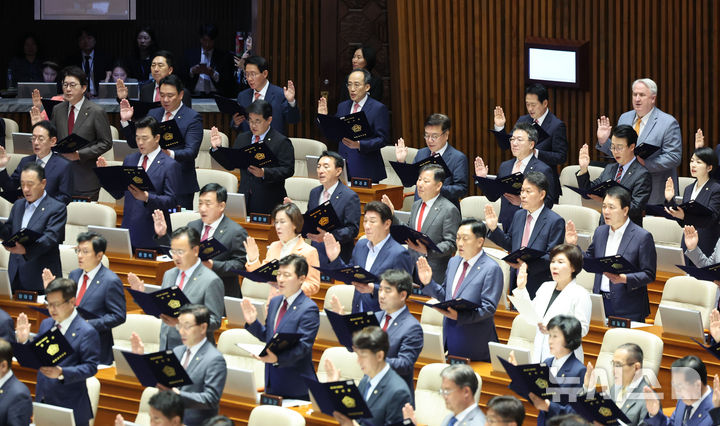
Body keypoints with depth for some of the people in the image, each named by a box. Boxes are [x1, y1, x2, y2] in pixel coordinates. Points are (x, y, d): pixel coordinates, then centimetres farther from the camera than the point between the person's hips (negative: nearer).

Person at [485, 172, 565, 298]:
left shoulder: (555, 221, -11)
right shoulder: (519, 215, 11)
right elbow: (510, 244, 18)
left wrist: (527, 265, -28)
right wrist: (494, 228, 5)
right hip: (516, 283, 6)